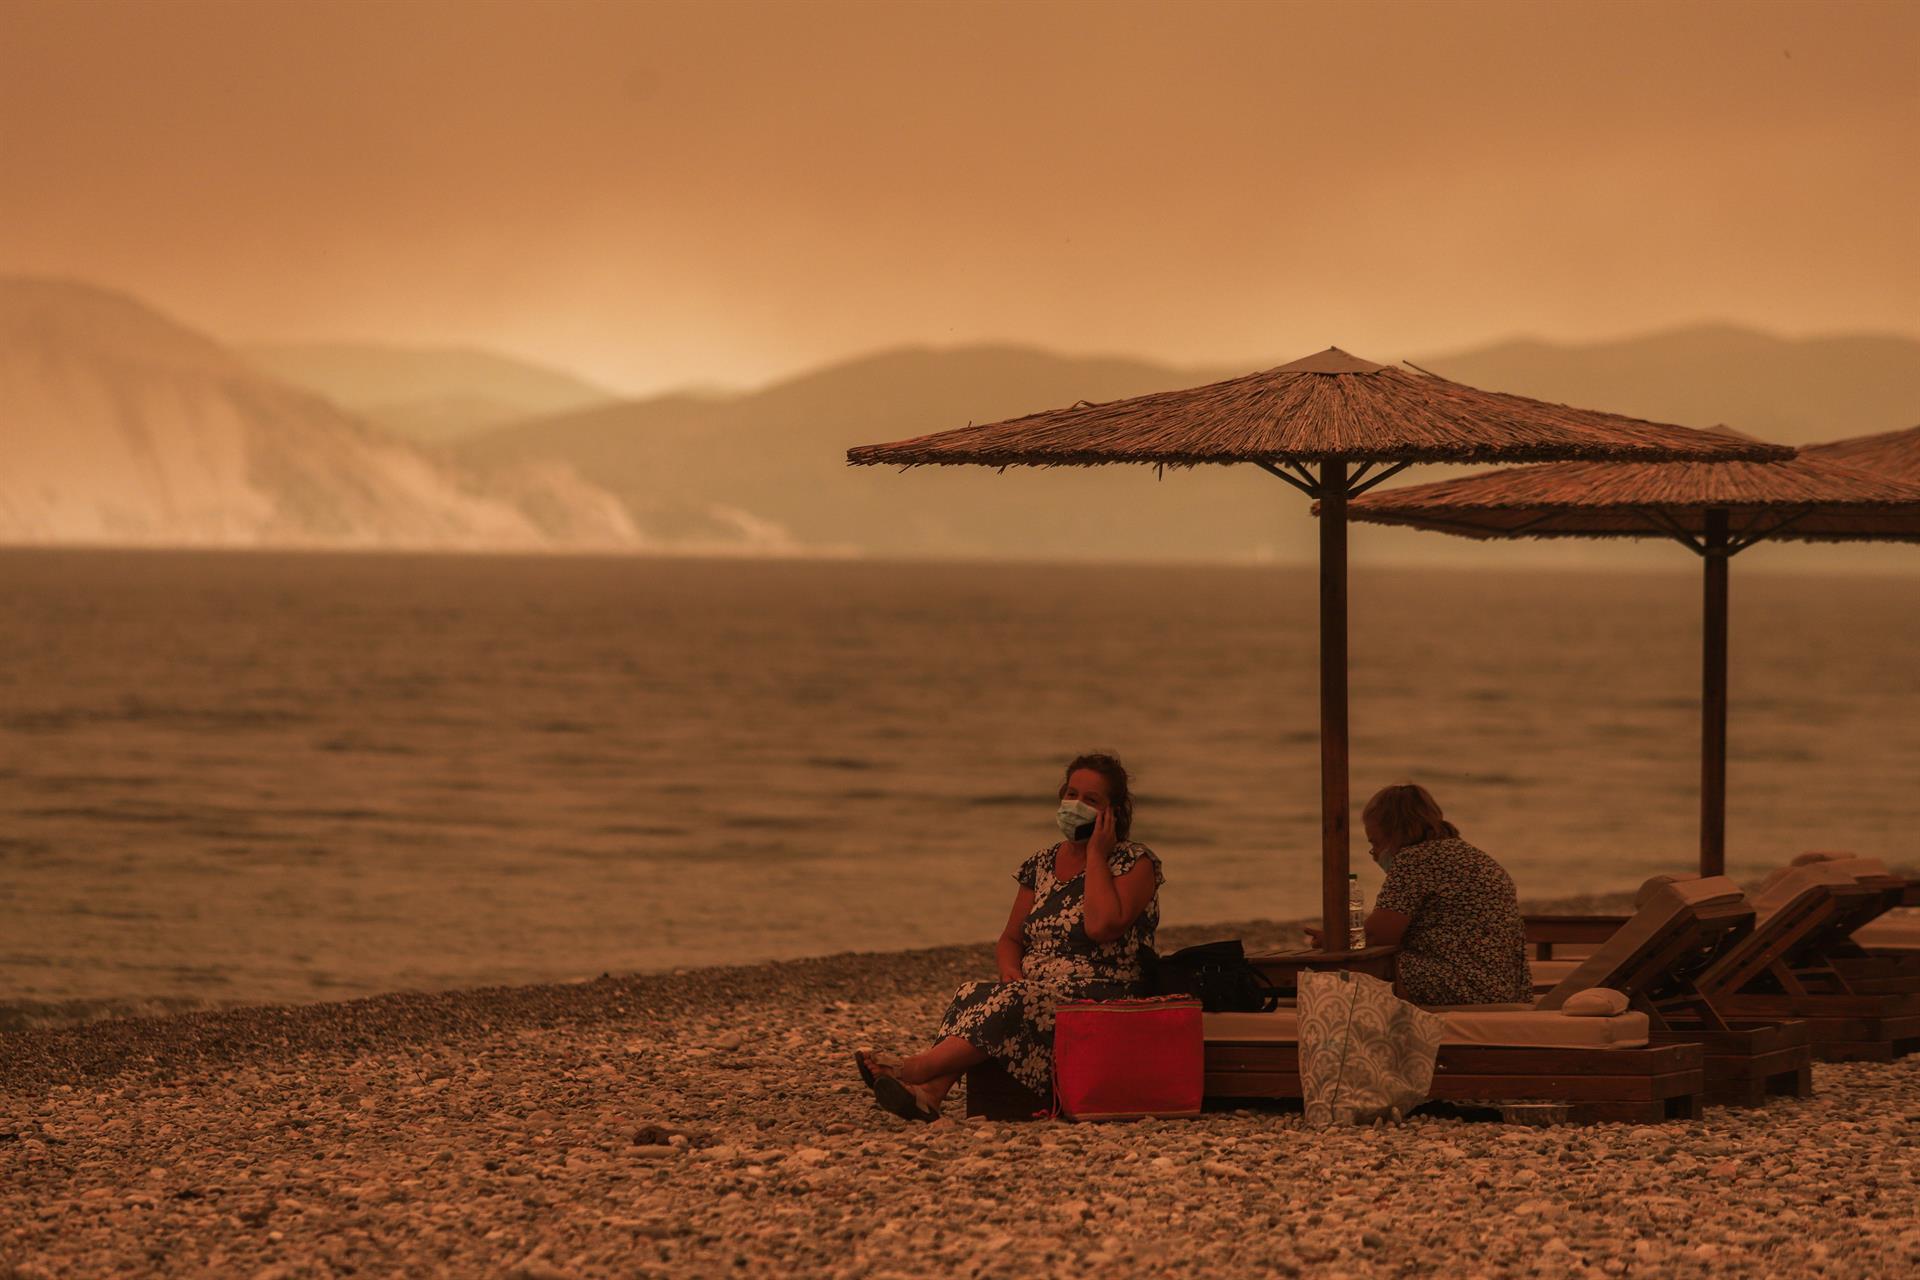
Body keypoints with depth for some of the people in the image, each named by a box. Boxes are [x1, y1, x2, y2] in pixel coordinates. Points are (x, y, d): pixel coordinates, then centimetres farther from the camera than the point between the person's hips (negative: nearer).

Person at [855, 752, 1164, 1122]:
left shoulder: (1136, 863, 0)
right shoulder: (1041, 865, 18)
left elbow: (1102, 926, -18)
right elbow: (1010, 939, 18)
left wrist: (1096, 852, -9)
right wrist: (1011, 971, -5)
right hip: (1038, 999, 6)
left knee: (1016, 1002, -34)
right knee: (973, 996, -25)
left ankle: (916, 1069, -41)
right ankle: (929, 1091, -46)